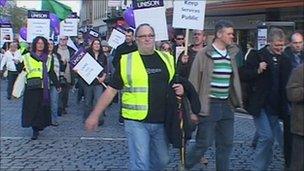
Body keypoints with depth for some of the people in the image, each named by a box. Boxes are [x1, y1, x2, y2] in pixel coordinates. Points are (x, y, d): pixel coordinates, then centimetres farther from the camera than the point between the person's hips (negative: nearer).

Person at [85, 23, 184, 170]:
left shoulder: (167, 59, 7)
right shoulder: (126, 60, -3)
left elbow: (176, 82, 19)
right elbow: (111, 90, -1)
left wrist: (181, 88, -5)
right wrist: (95, 115, -4)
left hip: (161, 121, 4)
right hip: (136, 121, -4)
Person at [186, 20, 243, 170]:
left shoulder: (231, 54, 9)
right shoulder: (204, 54, -9)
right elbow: (194, 84, -8)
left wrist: (237, 101, 8)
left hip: (226, 106, 6)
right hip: (209, 106, -6)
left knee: (226, 144, 11)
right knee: (204, 143, 0)